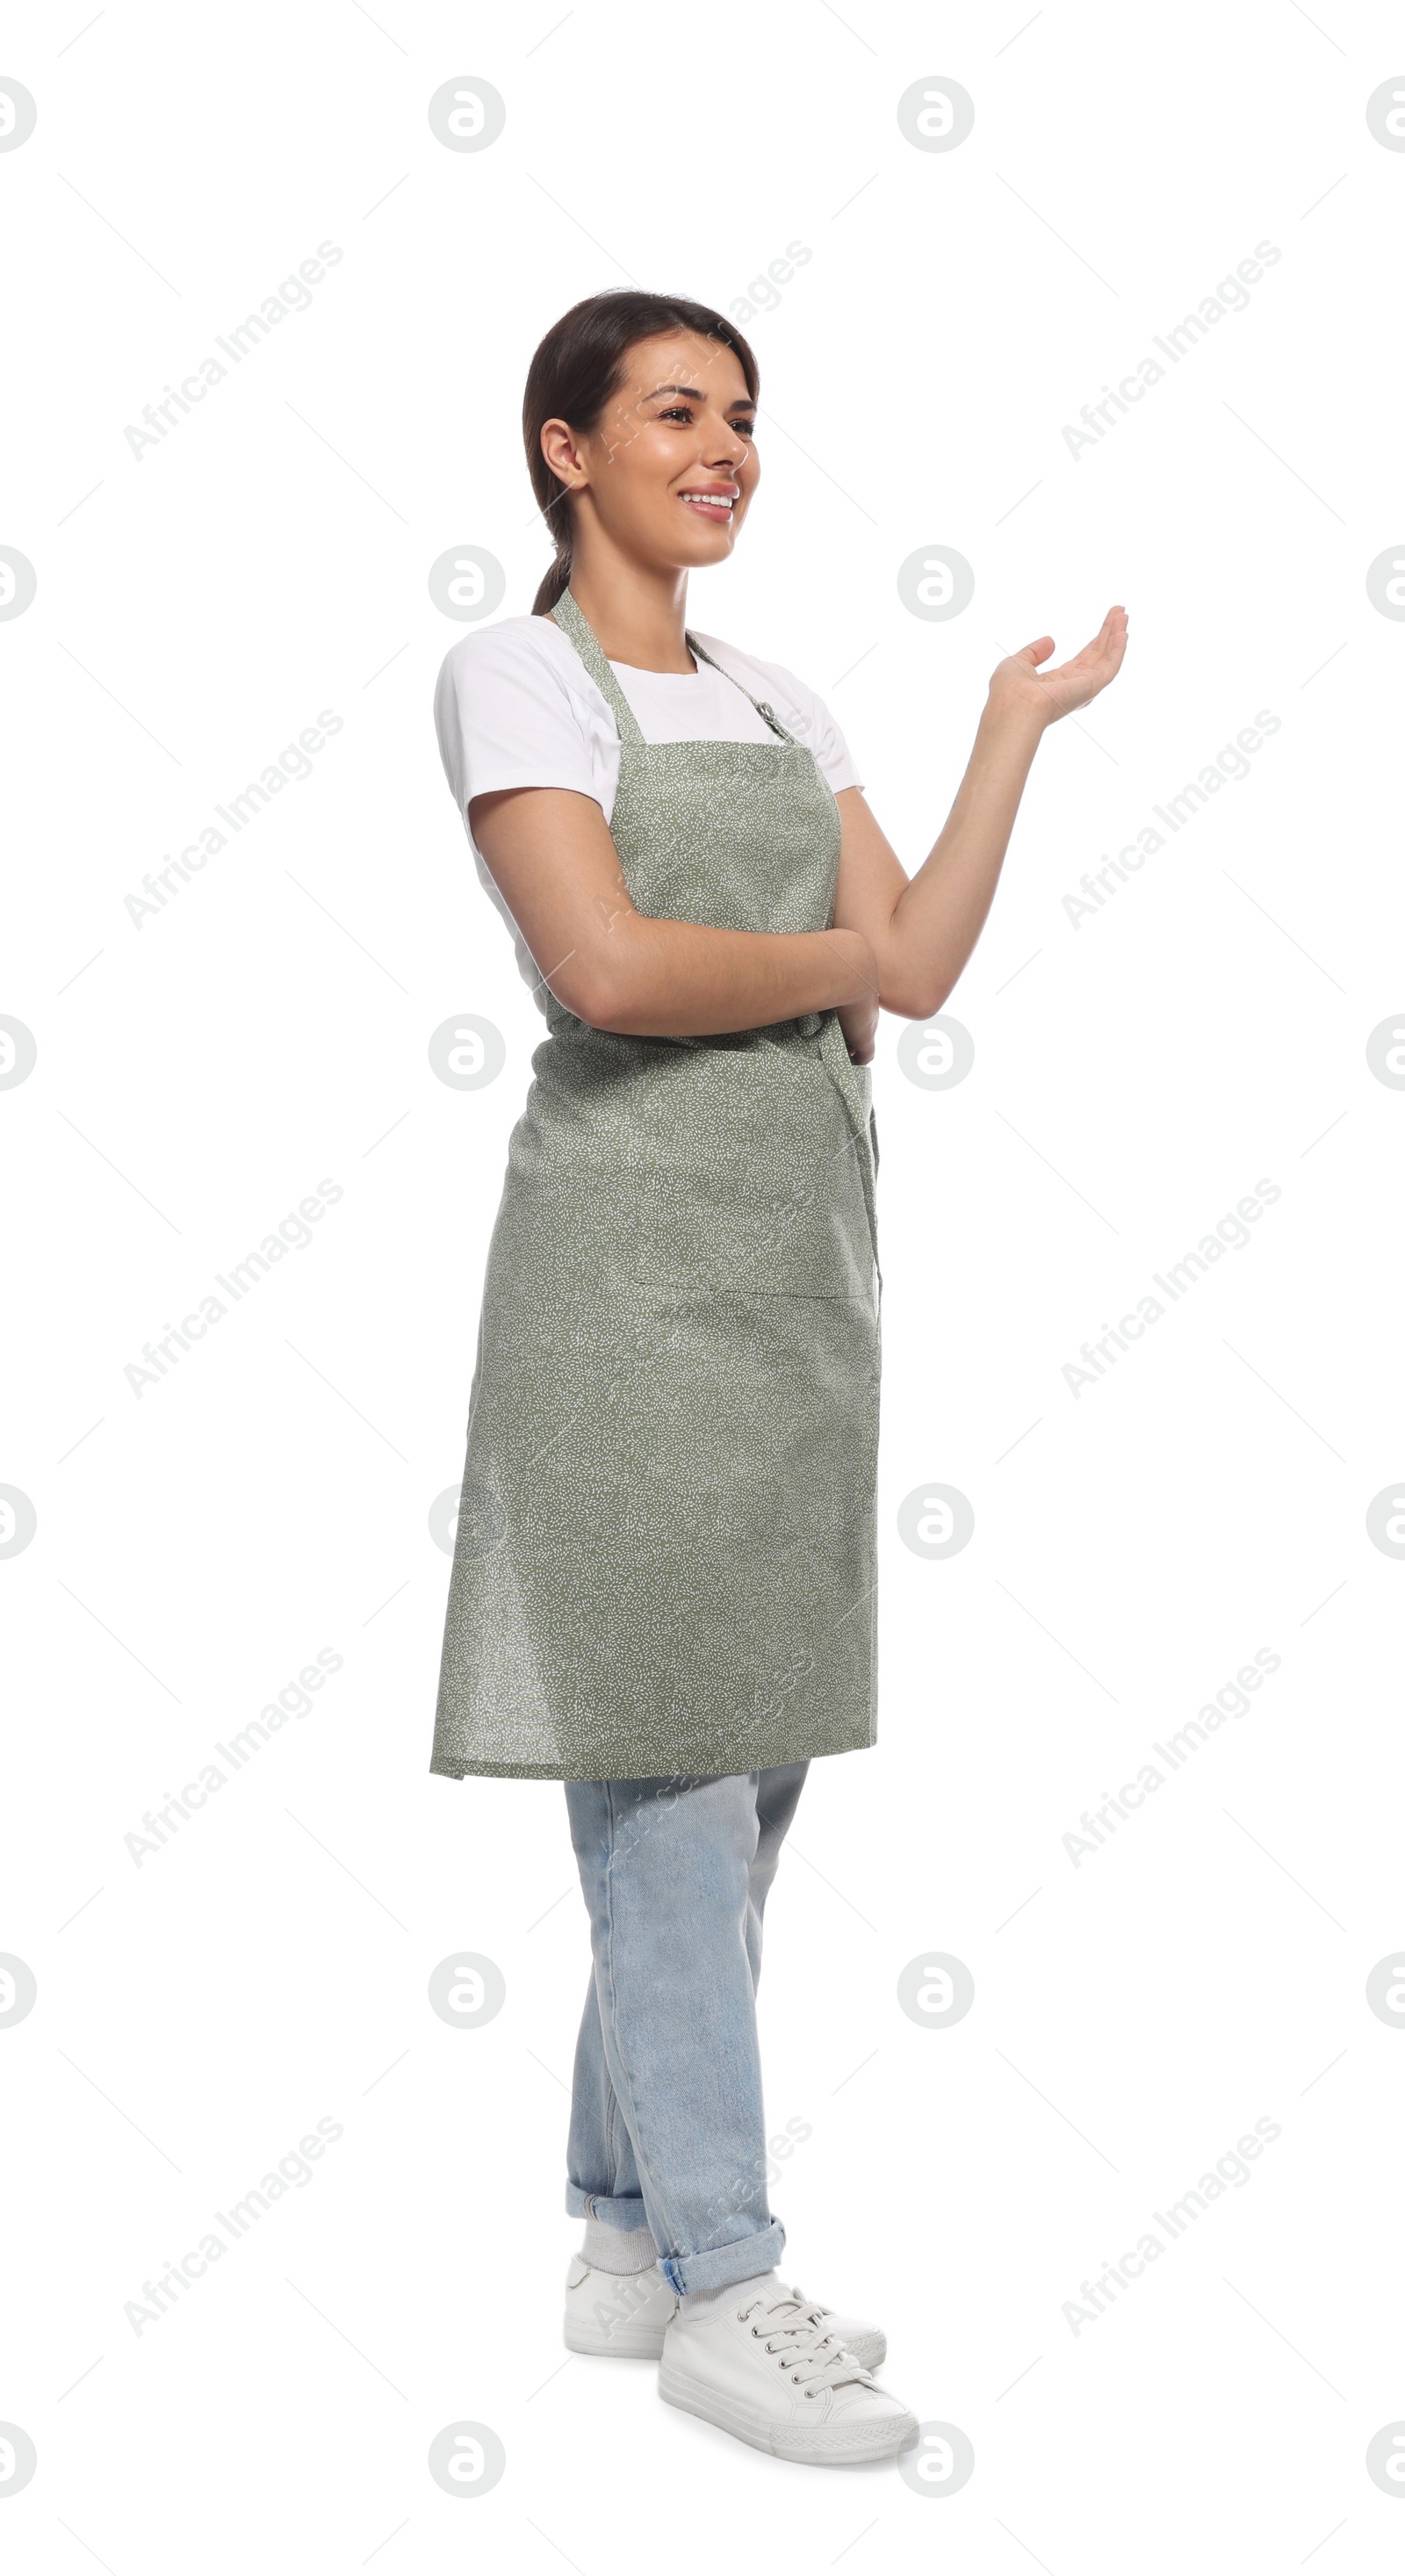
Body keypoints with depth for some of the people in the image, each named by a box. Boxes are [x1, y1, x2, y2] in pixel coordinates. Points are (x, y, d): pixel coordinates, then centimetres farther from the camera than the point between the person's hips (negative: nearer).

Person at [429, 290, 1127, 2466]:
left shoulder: (778, 705, 18)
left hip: (803, 1250, 8)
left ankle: (627, 2241, 20)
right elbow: (607, 964, -17)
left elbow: (924, 968, 7)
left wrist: (1019, 720, 8)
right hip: (636, 1248, -7)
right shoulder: (514, 674, -2)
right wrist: (828, 963, -3)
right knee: (668, 1757, -4)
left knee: (742, 1758, 9)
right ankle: (721, 2285, 5)